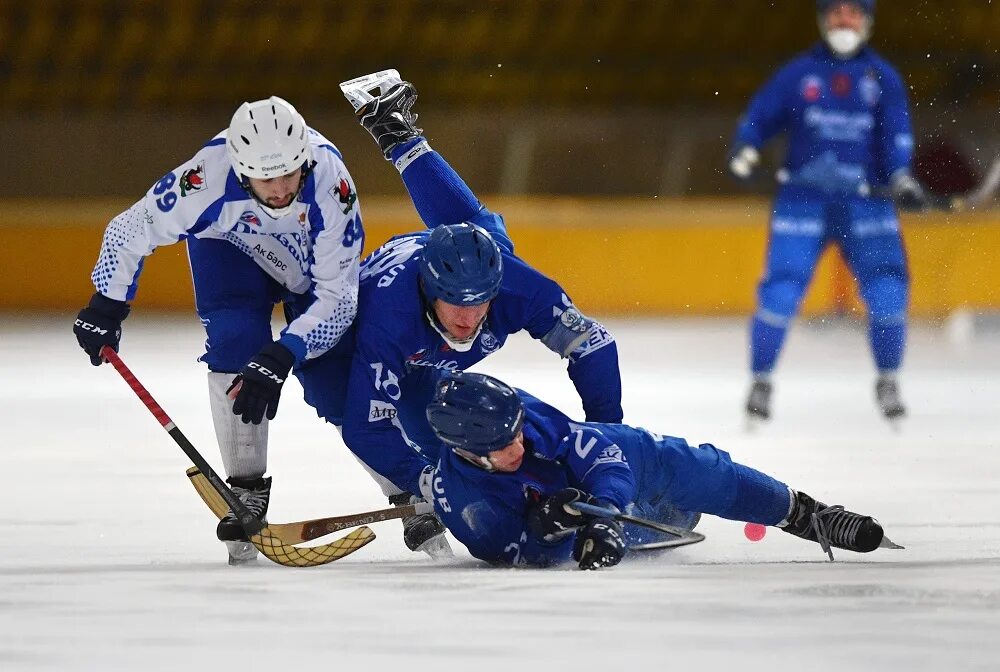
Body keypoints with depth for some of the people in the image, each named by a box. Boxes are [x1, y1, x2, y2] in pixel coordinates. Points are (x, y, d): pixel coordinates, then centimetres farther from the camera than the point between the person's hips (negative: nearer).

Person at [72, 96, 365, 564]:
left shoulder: (330, 183, -39)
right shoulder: (209, 178, -39)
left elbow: (336, 297, -35)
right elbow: (131, 229, -21)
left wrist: (283, 357, -44)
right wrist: (105, 307, -16)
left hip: (316, 264, 0)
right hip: (229, 247, 0)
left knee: (337, 382, -10)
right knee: (235, 347, -25)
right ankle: (247, 491, -12)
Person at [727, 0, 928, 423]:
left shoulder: (882, 78, 8)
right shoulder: (799, 73, 6)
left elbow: (896, 134, 0)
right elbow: (759, 116, 5)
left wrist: (901, 178, -18)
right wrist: (745, 149, -15)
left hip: (866, 200, 1)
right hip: (803, 197, -1)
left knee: (887, 289, -11)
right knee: (781, 289, -13)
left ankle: (888, 381, 9)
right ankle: (761, 380, 4)